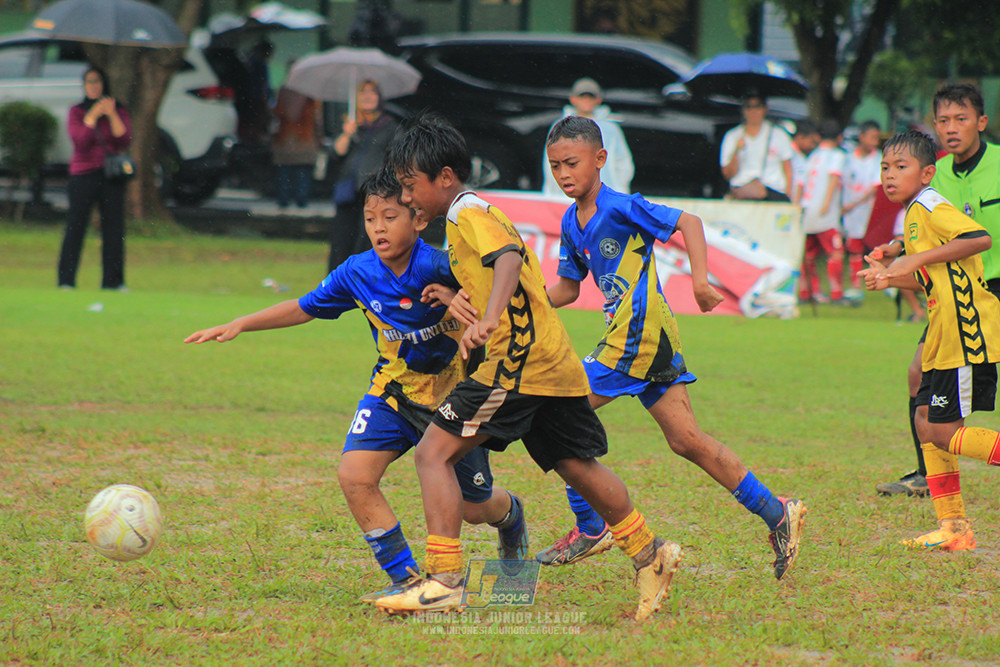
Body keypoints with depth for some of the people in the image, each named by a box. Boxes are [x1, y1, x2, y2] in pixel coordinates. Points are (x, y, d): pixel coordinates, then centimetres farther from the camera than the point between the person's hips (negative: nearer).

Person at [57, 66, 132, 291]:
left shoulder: (119, 111, 11)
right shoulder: (77, 112, 7)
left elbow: (124, 140, -3)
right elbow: (80, 140, -8)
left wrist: (111, 115, -11)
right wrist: (94, 115, -11)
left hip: (111, 176, 2)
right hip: (83, 174, -2)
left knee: (114, 228, -1)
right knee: (75, 228, -7)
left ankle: (113, 281, 4)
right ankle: (66, 280, -5)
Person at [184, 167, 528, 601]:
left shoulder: (439, 267, -25)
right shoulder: (358, 273, -10)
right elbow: (304, 308, 4)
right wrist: (240, 325, -1)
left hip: (453, 391, -3)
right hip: (393, 389, 3)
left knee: (475, 508, 9)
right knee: (354, 476, -20)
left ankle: (510, 513, 49)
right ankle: (405, 577, -9)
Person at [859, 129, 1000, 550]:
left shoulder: (929, 207, -11)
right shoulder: (915, 214, 19)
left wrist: (916, 261, -22)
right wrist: (891, 279, 11)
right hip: (946, 338, 10)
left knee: (942, 431, -10)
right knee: (926, 419, 10)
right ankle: (953, 527, 13)